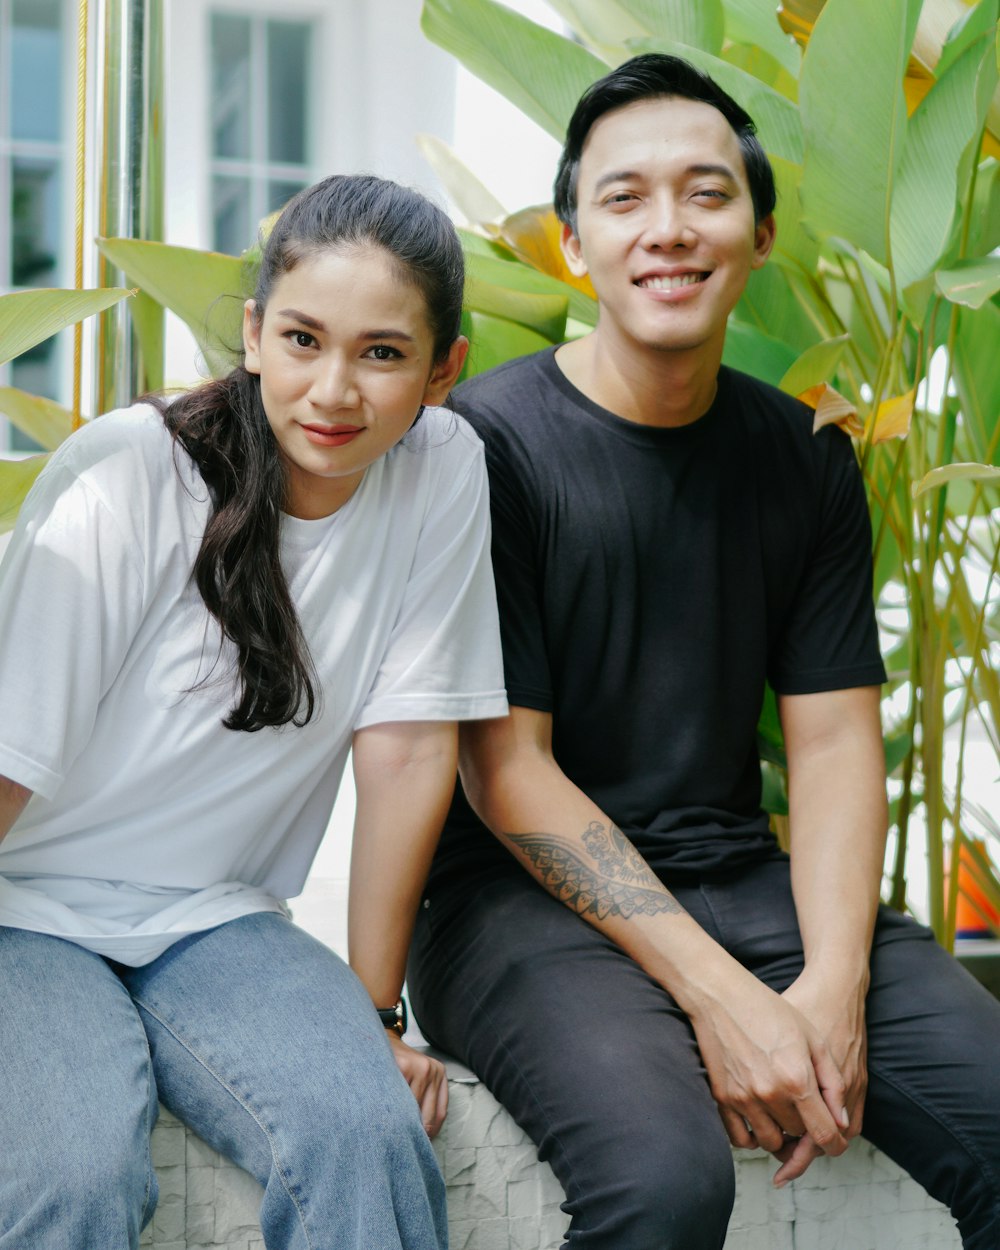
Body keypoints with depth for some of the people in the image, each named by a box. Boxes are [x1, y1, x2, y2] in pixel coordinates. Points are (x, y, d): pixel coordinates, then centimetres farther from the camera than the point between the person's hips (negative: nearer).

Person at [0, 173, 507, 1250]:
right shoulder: (125, 477, -16)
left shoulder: (442, 471, -7)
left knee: (368, 1134, -25)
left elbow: (406, 747, -5)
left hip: (216, 923, 3)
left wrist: (373, 1011, -3)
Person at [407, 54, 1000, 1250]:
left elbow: (834, 741, 4)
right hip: (527, 898, -4)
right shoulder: (486, 441, -8)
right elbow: (507, 771, -11)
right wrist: (718, 993, -18)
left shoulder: (804, 457, 7)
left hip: (744, 879, 5)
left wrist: (835, 980, -13)